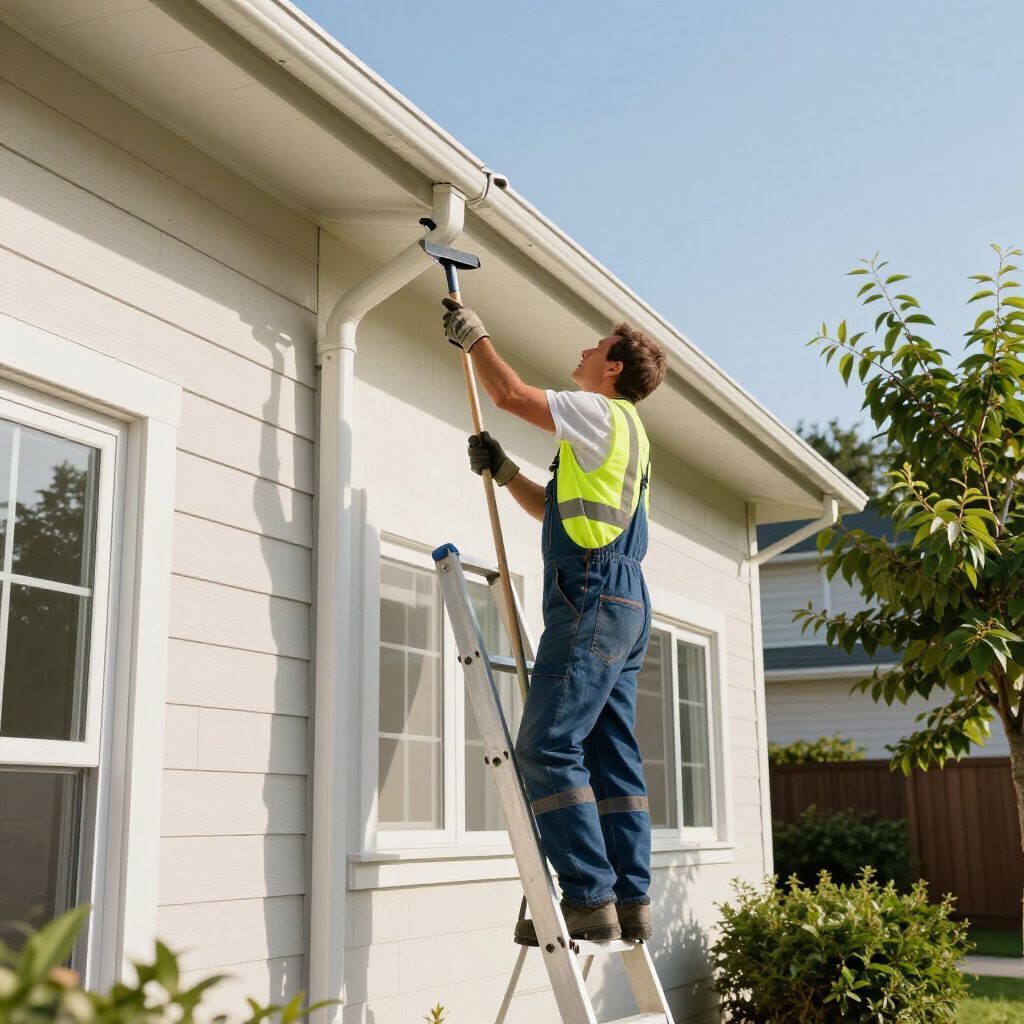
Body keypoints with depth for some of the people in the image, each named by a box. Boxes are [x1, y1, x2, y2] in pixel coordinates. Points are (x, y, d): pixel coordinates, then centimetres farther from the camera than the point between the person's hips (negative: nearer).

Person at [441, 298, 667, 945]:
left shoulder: (602, 412, -1)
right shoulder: (622, 431, 28)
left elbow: (511, 393, -3)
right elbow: (556, 510, 32)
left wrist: (474, 335, 10)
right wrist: (503, 472, 23)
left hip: (594, 595, -10)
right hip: (623, 601, 10)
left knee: (549, 747, -13)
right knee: (612, 755, 7)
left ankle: (590, 901, -14)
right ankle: (631, 903, 7)